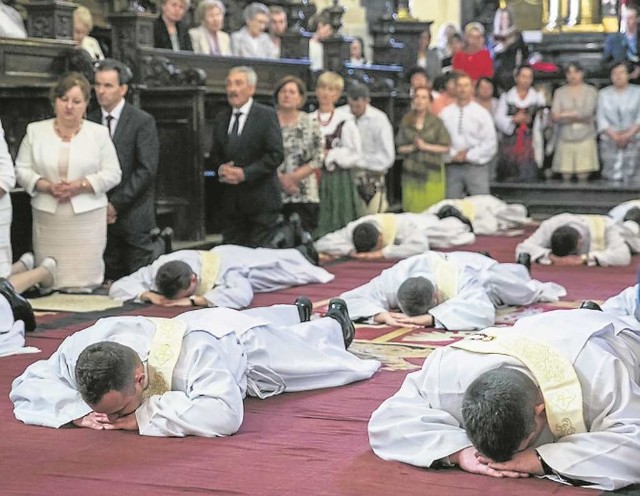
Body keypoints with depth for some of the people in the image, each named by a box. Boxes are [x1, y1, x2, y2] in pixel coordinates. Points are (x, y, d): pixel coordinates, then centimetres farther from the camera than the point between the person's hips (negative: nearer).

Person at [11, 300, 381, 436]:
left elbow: (224, 414, -67)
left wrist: (143, 415, -61)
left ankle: (334, 325, 64)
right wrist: (78, 411, -49)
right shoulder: (84, 345, -41)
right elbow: (26, 385, -31)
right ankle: (297, 315, 73)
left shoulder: (197, 352, -56)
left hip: (247, 344, -5)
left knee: (309, 355, 30)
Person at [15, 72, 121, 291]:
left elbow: (112, 173, 2)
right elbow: (22, 170, 7)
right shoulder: (36, 131, 9)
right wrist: (47, 186, -10)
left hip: (87, 216, -1)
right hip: (48, 217, 1)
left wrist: (80, 186, -12)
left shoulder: (99, 133, 5)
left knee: (85, 279, -6)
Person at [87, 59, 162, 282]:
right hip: (102, 214, 4)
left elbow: (147, 170, -10)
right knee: (111, 280, 5)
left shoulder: (142, 121, -4)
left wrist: (116, 204, -12)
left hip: (134, 216, -4)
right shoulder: (90, 121, 8)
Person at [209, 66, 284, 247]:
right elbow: (215, 155, 18)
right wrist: (221, 168, -6)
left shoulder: (267, 115, -3)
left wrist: (245, 173, -17)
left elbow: (276, 155, -10)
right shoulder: (221, 119, 14)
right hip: (230, 201, 5)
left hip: (260, 199, -5)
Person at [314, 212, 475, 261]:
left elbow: (420, 245, -65)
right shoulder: (352, 230, -43)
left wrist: (383, 253, -65)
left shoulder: (401, 227, -54)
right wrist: (351, 251, -56)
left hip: (419, 225, -4)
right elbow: (321, 244, -43)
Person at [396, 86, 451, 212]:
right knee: (412, 210, -2)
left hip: (432, 172, -2)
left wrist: (425, 146, -8)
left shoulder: (436, 122, 2)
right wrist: (412, 147, -10)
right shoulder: (406, 122, 8)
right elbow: (399, 147, 8)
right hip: (412, 173, 2)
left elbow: (446, 147, 0)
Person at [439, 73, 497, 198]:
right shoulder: (445, 113, 8)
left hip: (476, 166, -2)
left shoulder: (482, 113, 4)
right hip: (452, 168, 2)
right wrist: (453, 155, -10)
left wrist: (468, 155, -8)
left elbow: (490, 144, -1)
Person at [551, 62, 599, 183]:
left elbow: (588, 113, -7)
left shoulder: (591, 91, 7)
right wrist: (579, 116, -11)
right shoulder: (560, 92, 12)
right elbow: (554, 116, 0)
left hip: (585, 138, -1)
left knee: (583, 175, -7)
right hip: (565, 139, 2)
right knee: (565, 175, -5)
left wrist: (565, 115, -3)